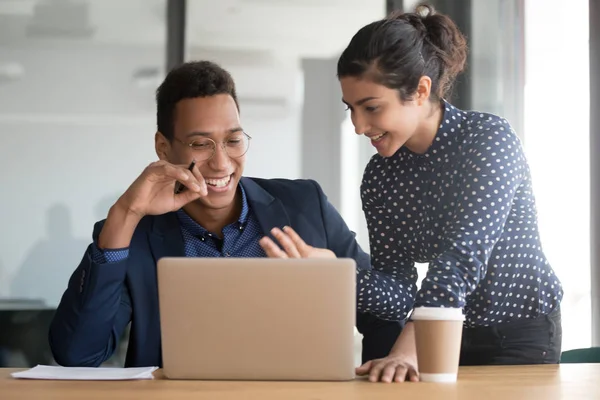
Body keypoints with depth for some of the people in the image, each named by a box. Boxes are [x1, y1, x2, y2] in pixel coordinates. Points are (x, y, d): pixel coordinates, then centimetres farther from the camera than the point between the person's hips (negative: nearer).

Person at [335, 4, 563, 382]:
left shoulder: (491, 138, -18)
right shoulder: (378, 177, -2)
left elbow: (462, 257, -30)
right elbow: (398, 292, -6)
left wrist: (407, 351, -41)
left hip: (521, 337, -5)